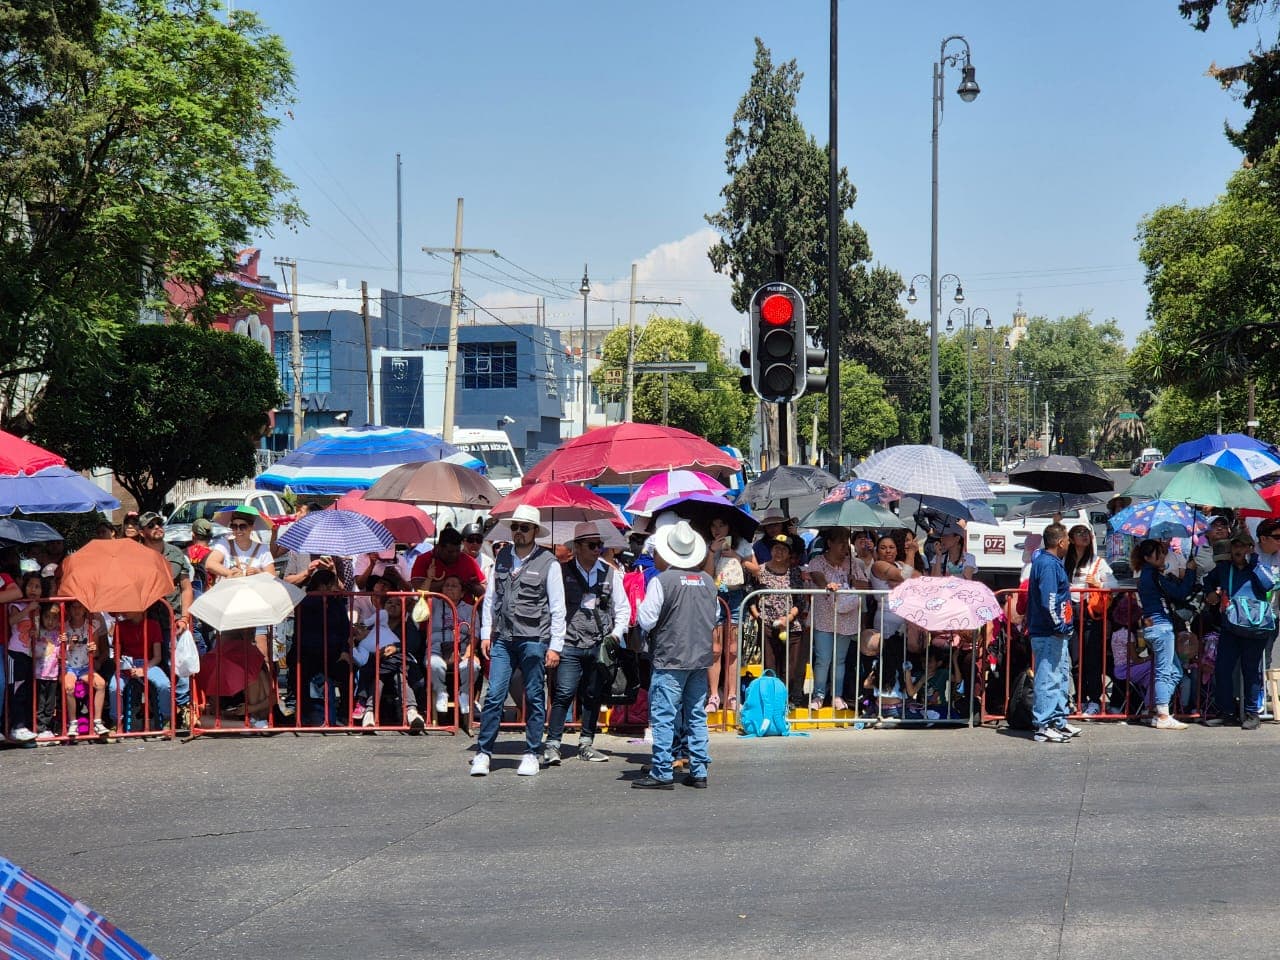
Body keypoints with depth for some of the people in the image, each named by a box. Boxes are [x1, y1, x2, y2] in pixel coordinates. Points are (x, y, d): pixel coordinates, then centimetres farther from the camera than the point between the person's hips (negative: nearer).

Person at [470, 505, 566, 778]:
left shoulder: (548, 563, -2)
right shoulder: (502, 557, 11)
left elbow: (557, 608, -1)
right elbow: (490, 597, 17)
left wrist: (555, 646, -4)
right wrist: (486, 633, 11)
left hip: (533, 639, -3)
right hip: (502, 639, 3)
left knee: (534, 698, 4)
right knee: (494, 695, -2)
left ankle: (531, 754, 14)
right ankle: (483, 753, 4)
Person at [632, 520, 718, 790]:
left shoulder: (661, 581, -11)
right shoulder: (707, 580, 7)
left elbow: (647, 621, -10)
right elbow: (714, 620, 15)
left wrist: (640, 606, 8)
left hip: (670, 659, -6)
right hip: (701, 657, 6)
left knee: (663, 717, -2)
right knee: (697, 716, 11)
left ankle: (662, 774, -3)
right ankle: (699, 772, 12)